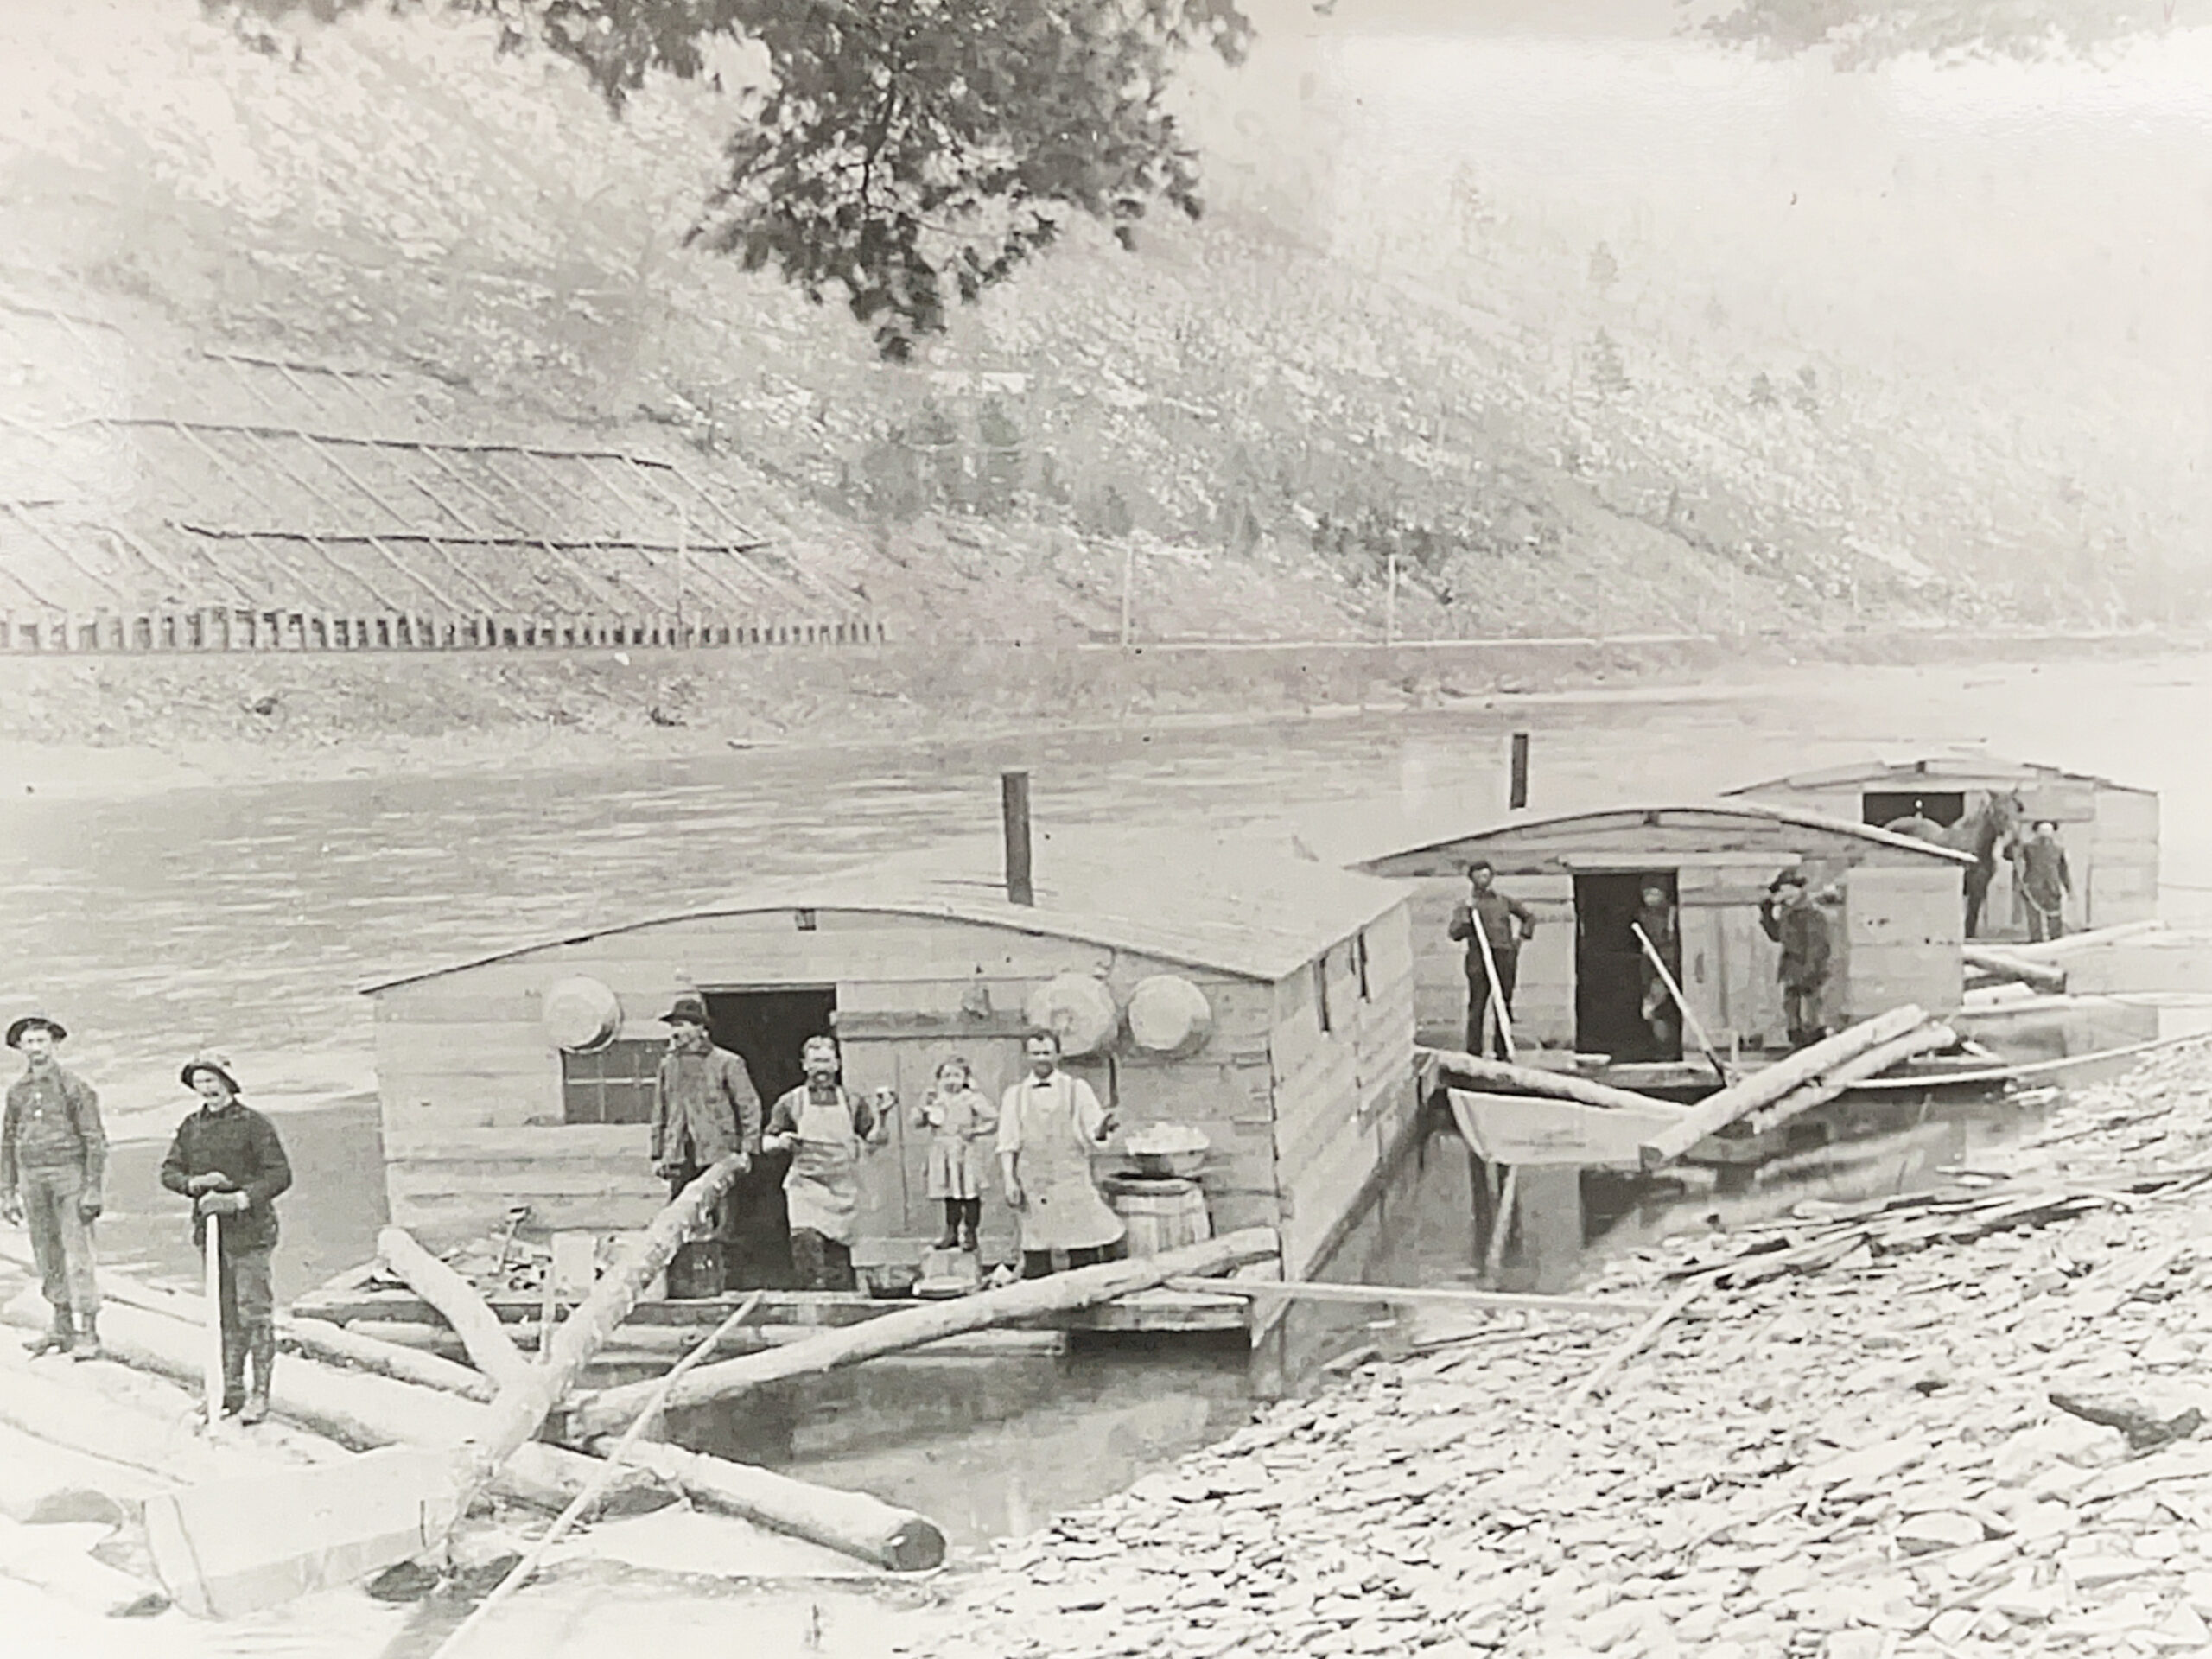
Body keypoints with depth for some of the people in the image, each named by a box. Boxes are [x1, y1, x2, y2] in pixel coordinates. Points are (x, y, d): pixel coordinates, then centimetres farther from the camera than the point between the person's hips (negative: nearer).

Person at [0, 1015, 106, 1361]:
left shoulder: (74, 1087, -4)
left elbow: (95, 1141, -5)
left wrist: (93, 1190, -12)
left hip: (69, 1174, -5)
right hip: (32, 1177, 5)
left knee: (77, 1255, -9)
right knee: (47, 1258, 7)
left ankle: (86, 1334, -9)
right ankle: (63, 1328, 16)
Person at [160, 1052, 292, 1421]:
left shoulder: (253, 1124, -6)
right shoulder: (191, 1127, 11)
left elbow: (280, 1175, -11)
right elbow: (169, 1171, 11)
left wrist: (240, 1199, -22)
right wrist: (194, 1183, -10)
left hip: (249, 1230, -5)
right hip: (210, 1230, 5)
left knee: (254, 1313, -5)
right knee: (224, 1315, 11)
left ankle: (260, 1395, 1)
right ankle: (231, 1391, 19)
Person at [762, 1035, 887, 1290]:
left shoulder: (851, 1102, 12)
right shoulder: (791, 1103, 9)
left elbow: (873, 1142, 10)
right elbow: (767, 1143, 12)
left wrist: (881, 1115, -5)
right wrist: (780, 1142, -10)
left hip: (843, 1189, 2)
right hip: (806, 1186, -2)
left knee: (839, 1250, 1)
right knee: (806, 1240, -23)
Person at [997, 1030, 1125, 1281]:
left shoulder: (1077, 1089, 7)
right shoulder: (1015, 1095, 10)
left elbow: (1093, 1135, 3)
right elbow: (1007, 1144, 8)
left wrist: (1102, 1130, -20)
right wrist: (1009, 1181, -3)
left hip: (1072, 1181, -1)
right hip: (1032, 1184, 1)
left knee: (1085, 1257, -2)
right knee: (1035, 1256, 1)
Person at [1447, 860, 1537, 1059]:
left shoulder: (1503, 901, 15)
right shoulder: (1465, 906, 6)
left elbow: (1529, 916, 26)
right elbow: (1454, 932, -6)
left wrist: (1521, 936, 13)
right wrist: (1467, 912, -16)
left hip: (1505, 957, 3)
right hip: (1479, 958, -3)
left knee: (1504, 1005, 5)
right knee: (1477, 1006, -8)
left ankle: (1503, 1052, 11)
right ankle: (1474, 1053, -6)